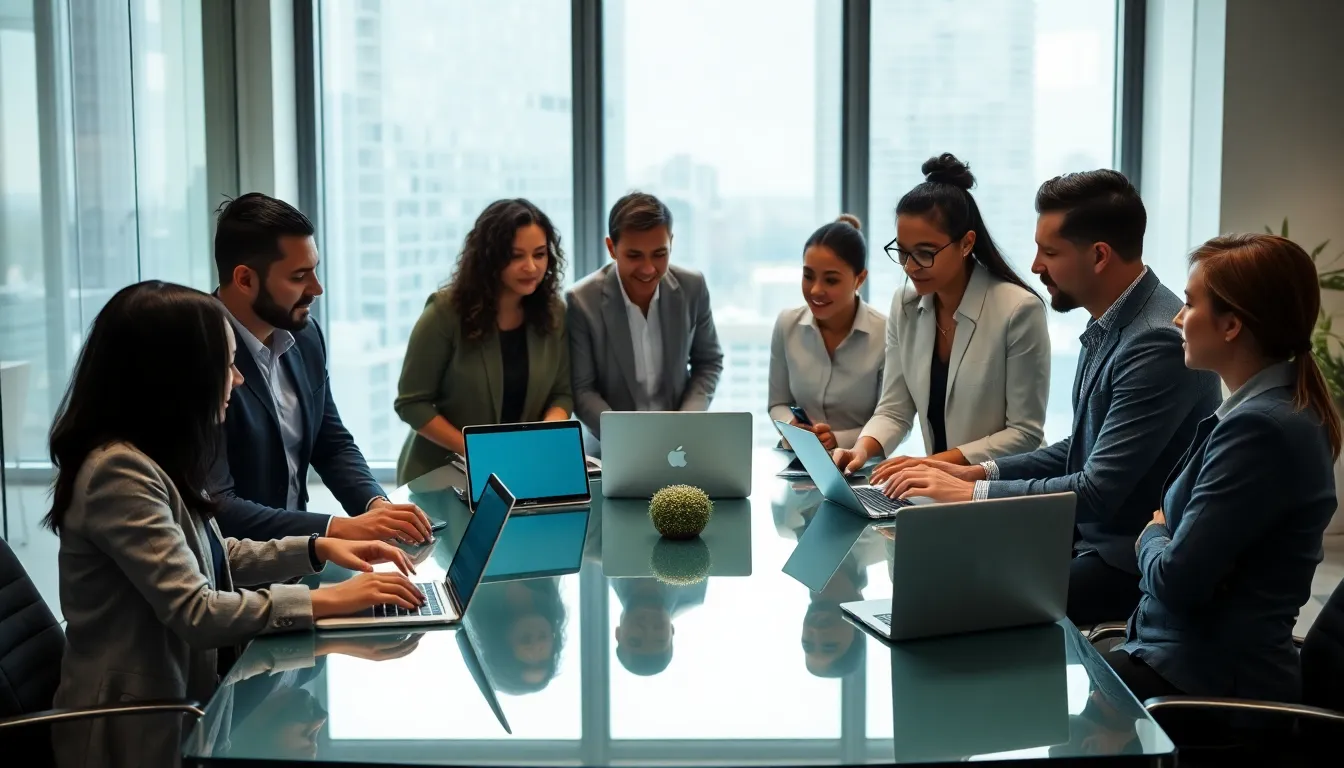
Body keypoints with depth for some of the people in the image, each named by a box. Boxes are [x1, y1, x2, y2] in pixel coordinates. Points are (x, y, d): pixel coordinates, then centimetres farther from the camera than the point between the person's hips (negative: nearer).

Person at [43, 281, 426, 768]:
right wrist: (328, 600, -22)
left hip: (176, 699, 9)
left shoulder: (154, 460, 7)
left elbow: (211, 559, 17)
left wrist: (316, 549, 5)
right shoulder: (120, 471, -23)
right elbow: (195, 612, -27)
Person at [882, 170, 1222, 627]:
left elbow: (1099, 491, -26)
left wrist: (972, 492, -20)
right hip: (1089, 535, 9)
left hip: (1134, 561, -9)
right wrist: (980, 472, 4)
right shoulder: (1110, 325, 7)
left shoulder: (1158, 342, -24)